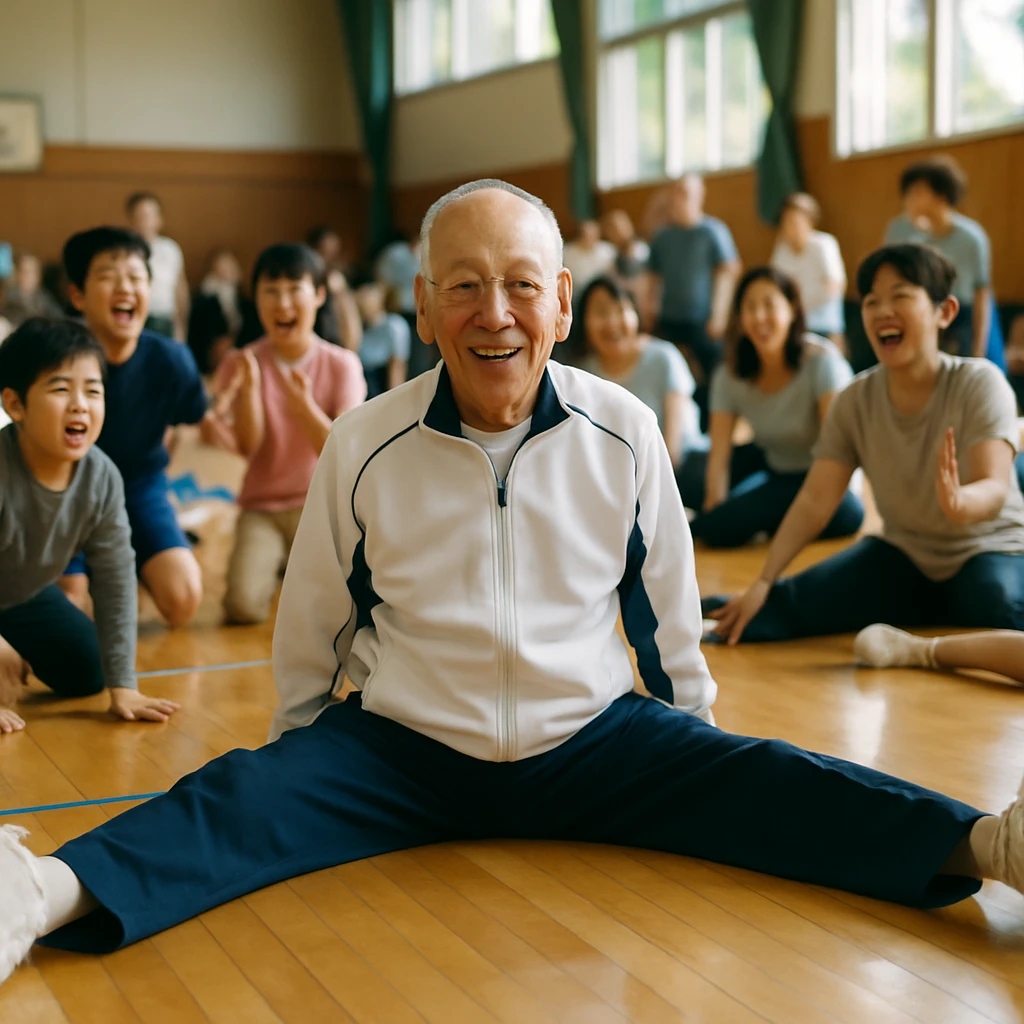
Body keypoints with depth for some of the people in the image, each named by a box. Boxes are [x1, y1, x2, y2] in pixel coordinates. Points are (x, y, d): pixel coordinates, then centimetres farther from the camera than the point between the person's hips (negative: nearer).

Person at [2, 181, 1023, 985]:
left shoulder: (625, 433, -6)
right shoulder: (363, 446, -7)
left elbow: (667, 612, 9)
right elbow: (312, 629, 7)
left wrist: (689, 727, 19)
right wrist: (296, 749, 16)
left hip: (594, 741, 1)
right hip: (402, 747, 0)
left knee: (752, 780, -22)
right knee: (246, 795, -24)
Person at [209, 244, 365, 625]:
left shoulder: (342, 365, -5)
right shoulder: (242, 364, -3)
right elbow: (247, 447, -12)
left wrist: (305, 405, -30)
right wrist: (249, 386, -28)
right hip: (262, 507, 0)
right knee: (244, 606, -23)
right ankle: (272, 562, 14)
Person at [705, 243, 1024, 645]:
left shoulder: (979, 383, -18)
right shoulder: (855, 402, -8)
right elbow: (815, 501, -9)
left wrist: (959, 503, -54)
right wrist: (762, 584, -19)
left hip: (990, 547, -2)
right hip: (903, 554, 3)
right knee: (799, 602, -20)